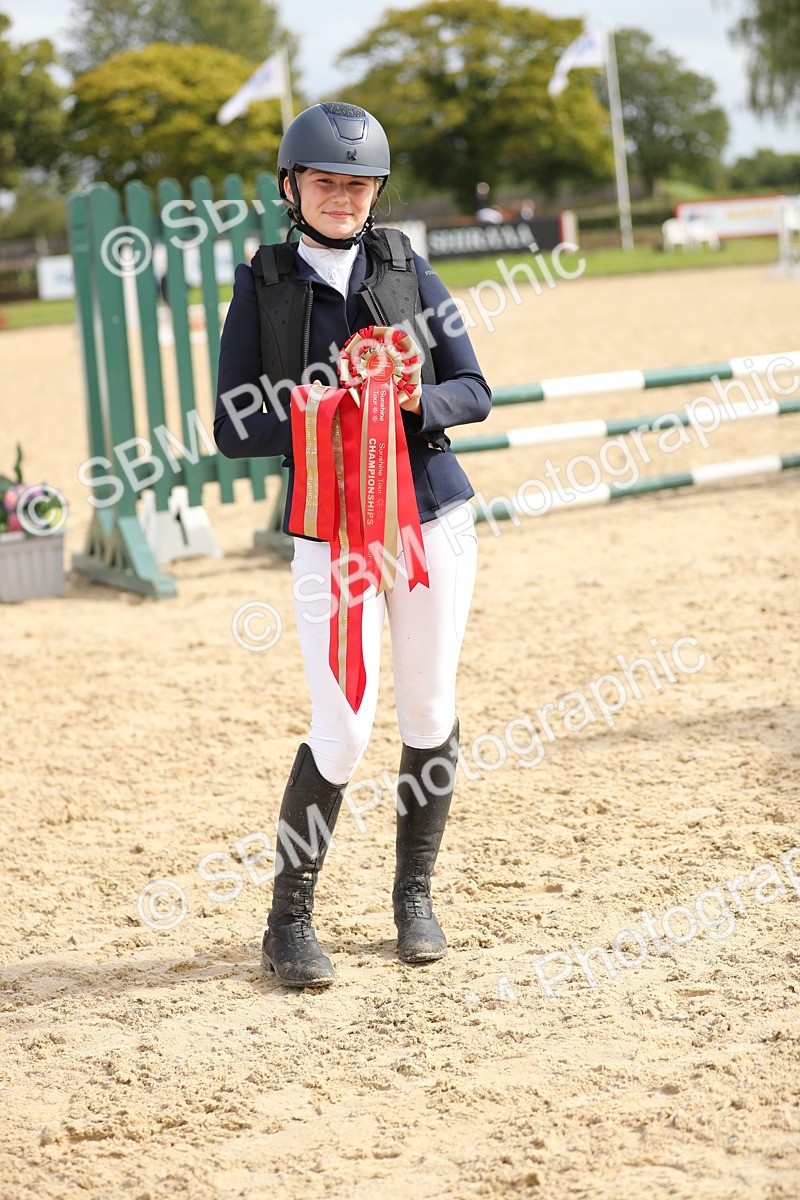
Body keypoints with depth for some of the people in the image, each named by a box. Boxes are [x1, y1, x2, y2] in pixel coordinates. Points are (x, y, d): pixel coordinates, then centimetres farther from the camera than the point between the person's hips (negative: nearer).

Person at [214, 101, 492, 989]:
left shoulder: (406, 267, 5)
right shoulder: (262, 285, 0)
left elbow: (473, 391, 5)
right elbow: (233, 430, -3)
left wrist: (417, 401, -16)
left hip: (432, 518, 2)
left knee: (430, 715, 8)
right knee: (342, 731, -8)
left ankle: (414, 896, 27)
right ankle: (288, 922, 9)